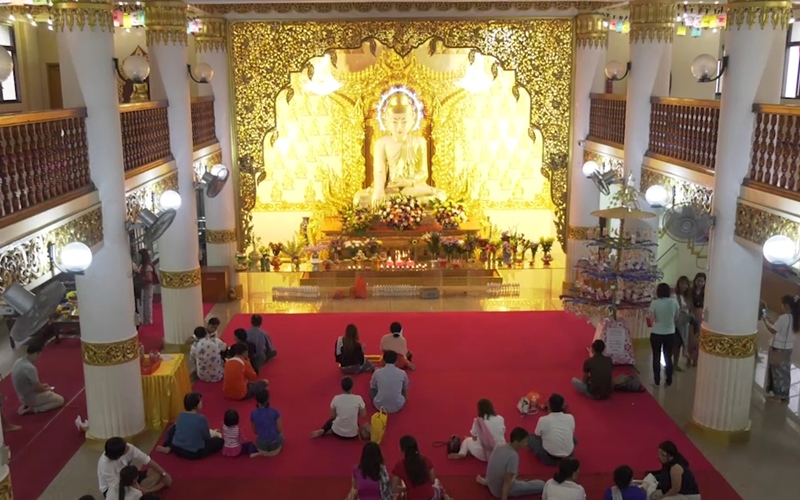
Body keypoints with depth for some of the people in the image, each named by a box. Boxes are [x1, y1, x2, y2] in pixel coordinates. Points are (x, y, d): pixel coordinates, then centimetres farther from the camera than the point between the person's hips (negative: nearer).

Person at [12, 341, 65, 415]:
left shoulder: (18, 362, -3)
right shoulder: (30, 368, -32)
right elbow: (38, 388, -21)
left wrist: (41, 385, 11)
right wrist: (47, 389, 0)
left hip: (23, 396, 9)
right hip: (31, 398, -9)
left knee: (50, 393, 31)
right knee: (60, 400, 3)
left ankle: (27, 405, 14)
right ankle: (33, 409, -4)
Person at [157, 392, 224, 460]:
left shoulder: (181, 415, 0)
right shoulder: (201, 418, -16)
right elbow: (206, 438, -4)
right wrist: (214, 435, 18)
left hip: (177, 449, 5)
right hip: (193, 453, -5)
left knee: (173, 429, 32)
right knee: (220, 441, 7)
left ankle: (169, 448, 9)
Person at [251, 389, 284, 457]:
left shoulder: (253, 414, -9)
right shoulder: (275, 412, -15)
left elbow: (255, 431, 4)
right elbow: (279, 430, -6)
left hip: (262, 446, 2)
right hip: (274, 444, -1)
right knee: (281, 435, 36)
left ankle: (262, 453, 14)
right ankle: (273, 451, 16)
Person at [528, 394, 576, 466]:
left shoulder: (543, 420, -14)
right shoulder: (570, 418, -6)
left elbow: (537, 435, 6)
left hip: (549, 458, -3)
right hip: (568, 456, 3)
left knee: (531, 438, 19)